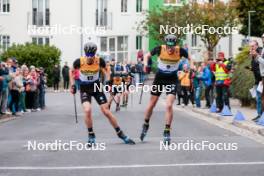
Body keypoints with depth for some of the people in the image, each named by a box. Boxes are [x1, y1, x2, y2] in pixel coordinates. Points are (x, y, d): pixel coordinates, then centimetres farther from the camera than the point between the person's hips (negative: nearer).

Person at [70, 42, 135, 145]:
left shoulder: (99, 61, -18)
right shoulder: (79, 62, -20)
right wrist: (72, 84, -5)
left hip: (96, 87, 1)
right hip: (84, 89, -1)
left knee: (106, 111, -2)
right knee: (87, 110, -23)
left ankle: (120, 134, 12)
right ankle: (91, 136, -3)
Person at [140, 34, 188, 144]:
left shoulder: (180, 51, -18)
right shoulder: (160, 49, -19)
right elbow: (147, 55, -2)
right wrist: (145, 64, -21)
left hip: (172, 79, -1)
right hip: (159, 77, 1)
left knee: (169, 105, -16)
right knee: (152, 104, 12)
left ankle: (167, 132, -5)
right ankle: (146, 125, 36)